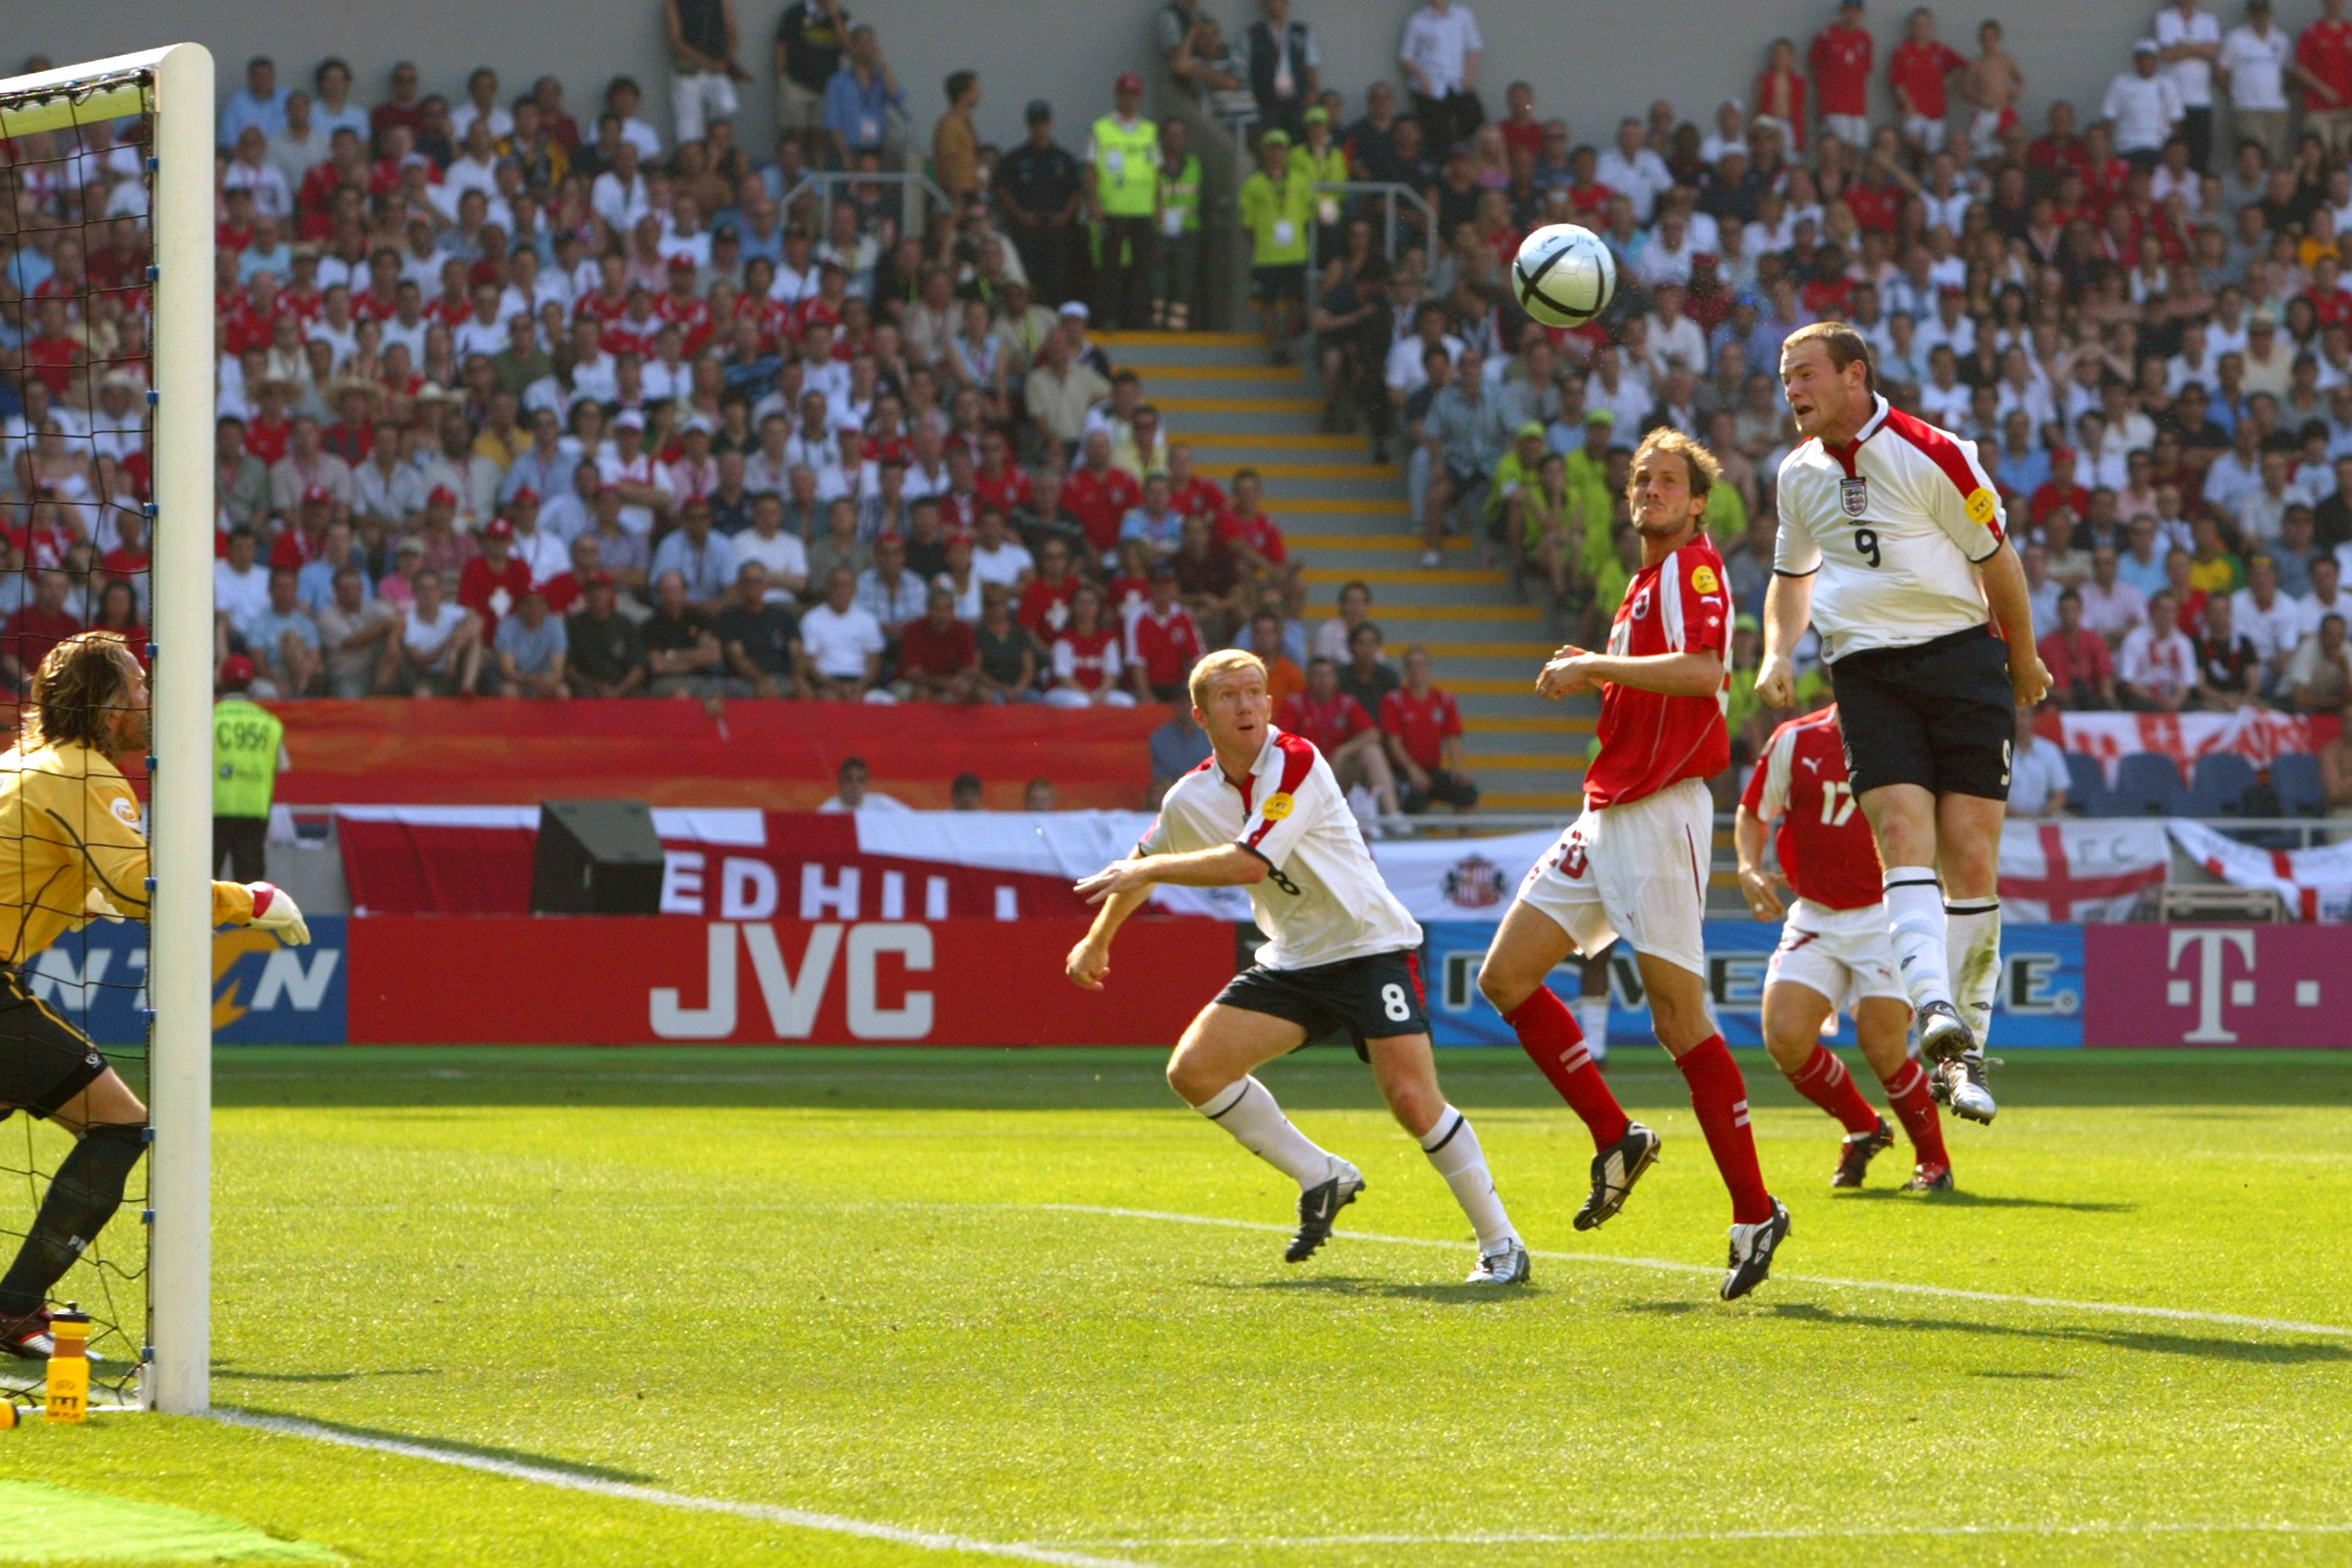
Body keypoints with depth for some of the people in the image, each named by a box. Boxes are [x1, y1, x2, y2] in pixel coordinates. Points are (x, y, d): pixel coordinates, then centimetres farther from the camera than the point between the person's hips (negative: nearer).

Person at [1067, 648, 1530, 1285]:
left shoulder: (1297, 764, -17)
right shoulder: (1190, 798, 2)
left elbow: (1249, 863, -27)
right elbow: (1143, 866, 23)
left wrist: (1147, 869, -19)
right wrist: (1097, 940, 33)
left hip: (1369, 945, -6)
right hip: (1290, 962, 6)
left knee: (1412, 1099, -20)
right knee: (1193, 1068, -7)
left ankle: (1501, 1243, -6)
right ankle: (1322, 1179, 8)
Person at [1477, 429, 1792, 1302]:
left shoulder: (1693, 567, -9)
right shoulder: (1646, 579, 19)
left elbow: (1703, 672, -27)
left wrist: (1595, 666, -21)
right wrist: (1592, 678, 11)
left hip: (1660, 813, -10)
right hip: (1607, 813, 10)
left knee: (1678, 1017, -11)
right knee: (1505, 976, 5)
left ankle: (1754, 1212, -5)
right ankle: (1615, 1140, 12)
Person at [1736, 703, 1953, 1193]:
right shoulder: (1794, 742, 1)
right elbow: (1753, 812, 14)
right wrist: (1750, 869, -4)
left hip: (1884, 917, -2)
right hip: (1815, 915, 2)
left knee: (1883, 1048, -14)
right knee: (1785, 1037, -14)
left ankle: (1934, 1161, 11)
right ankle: (1863, 1129, 15)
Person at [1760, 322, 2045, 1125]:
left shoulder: (1931, 455, -8)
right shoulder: (1800, 472, 11)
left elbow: (1996, 559, 2)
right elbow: (1792, 575, 27)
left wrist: (2023, 661, 10)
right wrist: (1777, 654, 9)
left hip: (1961, 659, -3)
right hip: (1867, 672, 3)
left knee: (1972, 859, -6)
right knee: (1902, 831, -20)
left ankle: (1962, 1057, 3)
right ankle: (1936, 1010, -35)